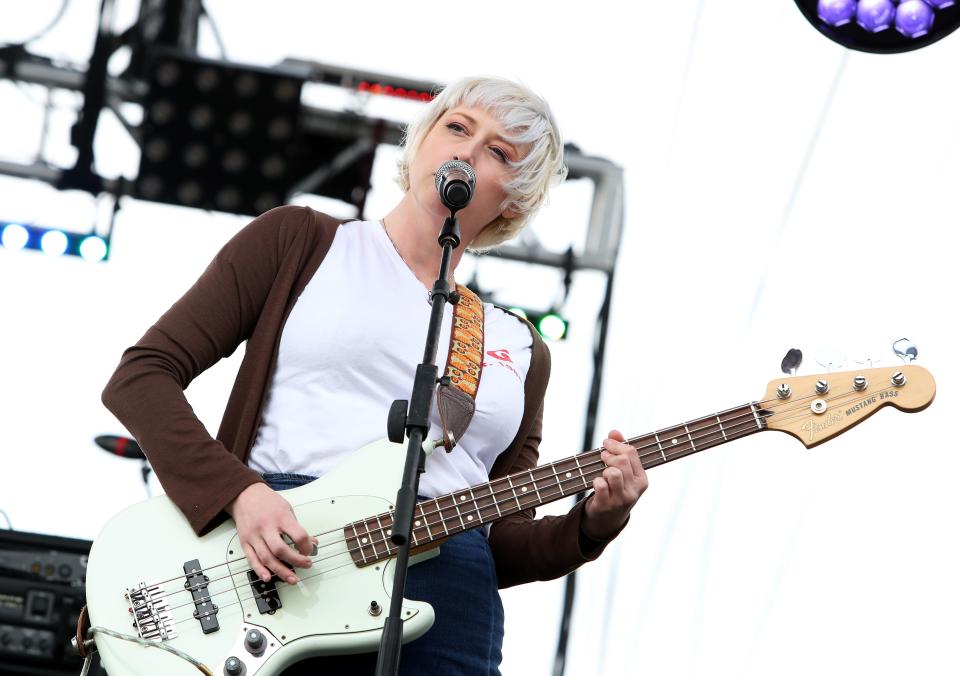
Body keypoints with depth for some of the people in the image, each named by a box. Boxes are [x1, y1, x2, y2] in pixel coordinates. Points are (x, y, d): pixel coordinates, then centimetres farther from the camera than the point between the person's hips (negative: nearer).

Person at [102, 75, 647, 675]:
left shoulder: (522, 352, 21)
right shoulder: (300, 242, 11)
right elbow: (141, 376, 4)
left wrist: (592, 523, -2)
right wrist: (239, 492, -11)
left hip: (446, 585, 3)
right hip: (265, 556, -2)